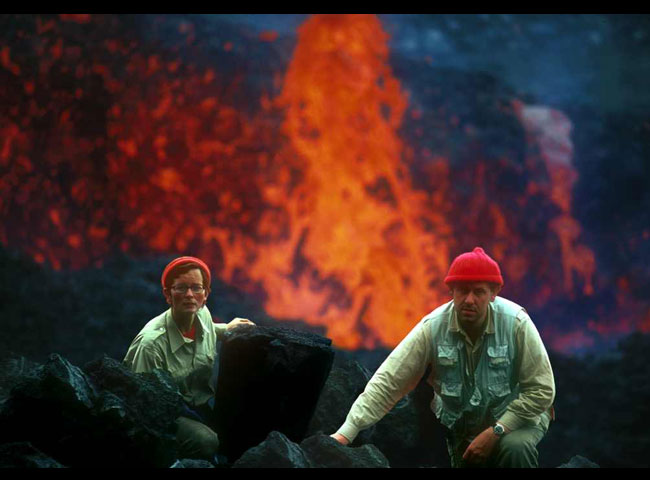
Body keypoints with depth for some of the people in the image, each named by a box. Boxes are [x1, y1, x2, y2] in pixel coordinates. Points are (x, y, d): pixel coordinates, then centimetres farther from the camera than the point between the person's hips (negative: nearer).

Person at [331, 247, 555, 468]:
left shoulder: (516, 323, -21)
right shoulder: (433, 327, -18)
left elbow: (541, 391, -16)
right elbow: (387, 382, -22)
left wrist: (495, 432, -22)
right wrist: (345, 434, -31)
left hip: (514, 417, -2)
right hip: (459, 428, 2)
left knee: (516, 449, -32)